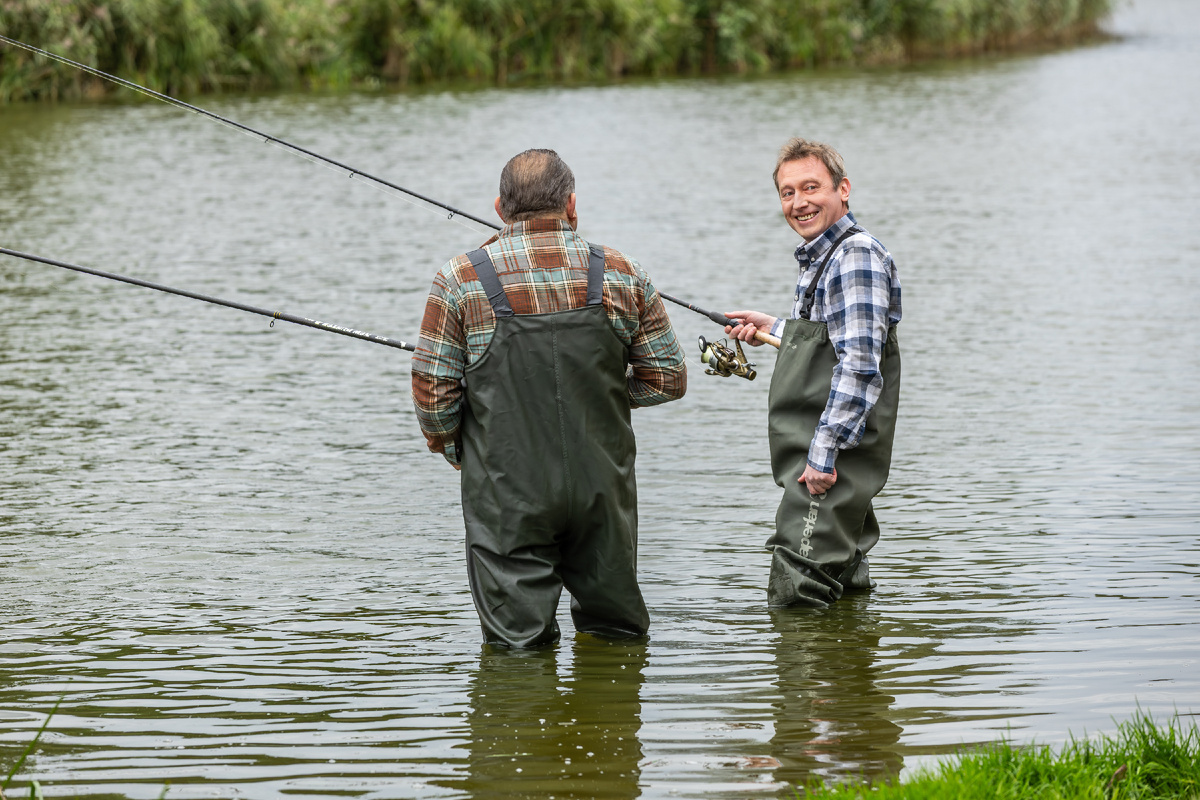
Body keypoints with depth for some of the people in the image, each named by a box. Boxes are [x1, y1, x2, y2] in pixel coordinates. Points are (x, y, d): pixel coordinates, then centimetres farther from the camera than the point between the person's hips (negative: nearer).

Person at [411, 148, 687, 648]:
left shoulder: (460, 282, -6)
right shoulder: (621, 275, 0)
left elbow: (433, 392, -6)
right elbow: (668, 379, 5)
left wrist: (456, 452, 12)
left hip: (508, 497, -2)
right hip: (603, 492, 2)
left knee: (518, 644, 4)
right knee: (617, 630, 15)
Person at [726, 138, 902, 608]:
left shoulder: (856, 257, -17)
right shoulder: (819, 256, 16)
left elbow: (859, 366, -24)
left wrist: (822, 453, -25)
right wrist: (774, 329, 26)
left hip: (829, 466, -11)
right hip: (817, 456, 11)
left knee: (796, 600, -11)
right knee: (844, 581, 19)